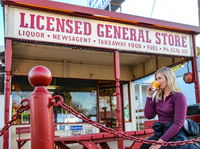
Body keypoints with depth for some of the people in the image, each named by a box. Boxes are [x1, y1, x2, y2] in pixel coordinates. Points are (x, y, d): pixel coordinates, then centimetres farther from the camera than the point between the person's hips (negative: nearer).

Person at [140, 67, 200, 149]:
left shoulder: (178, 96, -8)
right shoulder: (157, 97, 10)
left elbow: (178, 123, -15)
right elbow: (149, 116, 3)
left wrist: (160, 141, -21)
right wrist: (149, 96, 0)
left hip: (176, 135, -5)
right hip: (160, 133, 5)